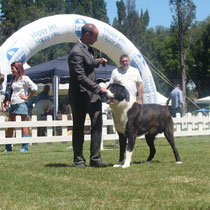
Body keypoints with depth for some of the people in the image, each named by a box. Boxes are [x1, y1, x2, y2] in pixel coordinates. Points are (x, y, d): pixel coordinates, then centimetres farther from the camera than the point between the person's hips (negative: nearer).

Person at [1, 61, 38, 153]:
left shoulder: (24, 78, -6)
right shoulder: (13, 79, 16)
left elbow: (34, 88, -13)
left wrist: (27, 97, -10)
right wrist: (7, 101, 9)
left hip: (21, 104, -8)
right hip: (12, 104, 8)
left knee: (24, 125, -4)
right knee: (10, 125, 8)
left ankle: (25, 147, -1)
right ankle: (8, 147, 15)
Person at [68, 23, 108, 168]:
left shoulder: (87, 49, 10)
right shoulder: (77, 52, -20)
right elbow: (81, 78, -24)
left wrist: (98, 62, 11)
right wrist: (98, 89, -20)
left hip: (93, 93, 8)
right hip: (80, 95, -8)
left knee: (97, 123, 0)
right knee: (78, 128, 4)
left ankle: (95, 158, 4)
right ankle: (79, 160, 15)